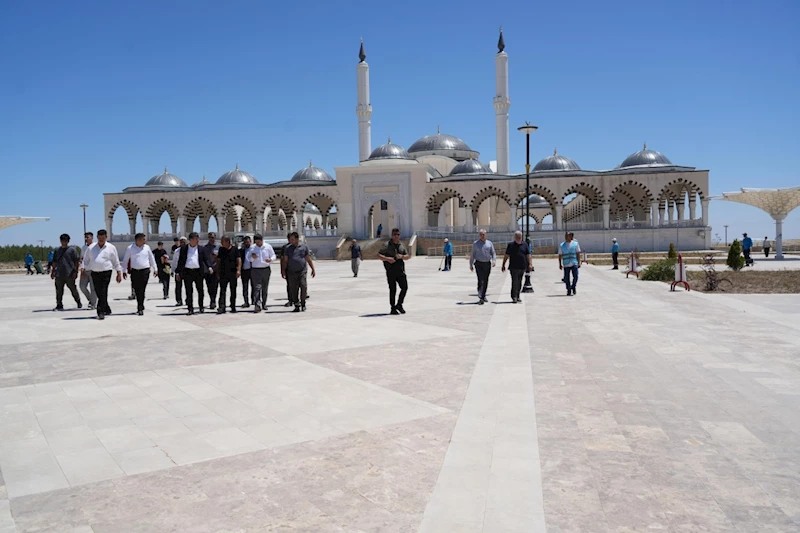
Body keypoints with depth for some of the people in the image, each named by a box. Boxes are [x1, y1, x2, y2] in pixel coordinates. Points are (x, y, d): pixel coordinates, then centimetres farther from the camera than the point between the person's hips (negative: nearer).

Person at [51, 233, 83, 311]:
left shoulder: (72, 249, 0)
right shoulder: (57, 251, 14)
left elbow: (77, 261, -3)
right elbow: (55, 262, 20)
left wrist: (76, 271, -8)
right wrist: (52, 272, 16)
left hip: (70, 274, -4)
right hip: (59, 274, 4)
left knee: (73, 289, 4)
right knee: (59, 291, 3)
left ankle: (79, 303, 19)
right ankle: (59, 305, 9)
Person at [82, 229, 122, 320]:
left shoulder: (111, 248, 4)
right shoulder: (91, 248, 10)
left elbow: (116, 262, 8)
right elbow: (86, 260, 15)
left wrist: (119, 273, 6)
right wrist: (84, 269, 4)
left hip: (106, 273, -4)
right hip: (94, 273, 4)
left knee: (103, 293, -11)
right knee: (99, 293, 7)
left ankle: (101, 312, -12)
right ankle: (107, 310, 21)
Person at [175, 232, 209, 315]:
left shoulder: (200, 248, 8)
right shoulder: (183, 248, 5)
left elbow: (204, 259, 10)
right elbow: (180, 261, 6)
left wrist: (209, 267, -7)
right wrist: (178, 272, 3)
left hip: (198, 271, 1)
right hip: (187, 272, -1)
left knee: (200, 290, 7)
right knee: (189, 291, 2)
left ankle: (201, 306, 21)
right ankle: (190, 308, 7)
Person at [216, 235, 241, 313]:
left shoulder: (234, 250, -1)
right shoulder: (221, 249, 8)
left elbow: (239, 260, -4)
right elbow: (218, 261, 13)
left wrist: (238, 270, -16)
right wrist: (218, 271, 9)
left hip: (233, 273, -2)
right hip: (223, 273, 2)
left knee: (233, 290, 6)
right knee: (222, 290, -5)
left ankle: (233, 307, 16)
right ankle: (221, 307, -8)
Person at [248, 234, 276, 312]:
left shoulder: (268, 246, 3)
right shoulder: (252, 247, 3)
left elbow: (273, 256, 8)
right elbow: (248, 258, 8)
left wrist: (270, 259, -15)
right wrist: (252, 257, -15)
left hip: (266, 270, 2)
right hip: (255, 270, -2)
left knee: (265, 288, 10)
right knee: (257, 287, -11)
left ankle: (264, 304, 22)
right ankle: (257, 305, -17)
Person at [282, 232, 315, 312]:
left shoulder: (304, 247, 7)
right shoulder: (288, 248, 9)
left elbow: (309, 259, 11)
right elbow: (285, 260, 9)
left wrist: (313, 269, 7)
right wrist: (283, 271, 2)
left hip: (302, 271, -1)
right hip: (292, 272, 1)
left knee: (303, 286, -12)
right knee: (293, 290, 1)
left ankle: (303, 303, 7)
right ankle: (297, 306, 10)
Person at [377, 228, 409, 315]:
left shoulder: (402, 245, 12)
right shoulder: (387, 245, -3)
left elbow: (408, 256, 13)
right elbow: (379, 255, -8)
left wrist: (402, 256, -9)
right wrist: (387, 259, -25)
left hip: (400, 270, 5)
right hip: (391, 271, -4)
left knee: (405, 287, 0)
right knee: (393, 290, -1)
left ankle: (399, 305, 18)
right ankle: (393, 308, 9)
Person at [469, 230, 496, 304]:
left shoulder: (490, 243, 9)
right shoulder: (475, 244, 4)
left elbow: (493, 253, 8)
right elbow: (472, 255, 7)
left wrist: (494, 260, -10)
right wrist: (471, 264, 5)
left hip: (487, 264, 3)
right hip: (479, 264, -3)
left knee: (486, 281, 10)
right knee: (480, 280, -14)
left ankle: (483, 296, 26)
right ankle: (480, 298, -19)